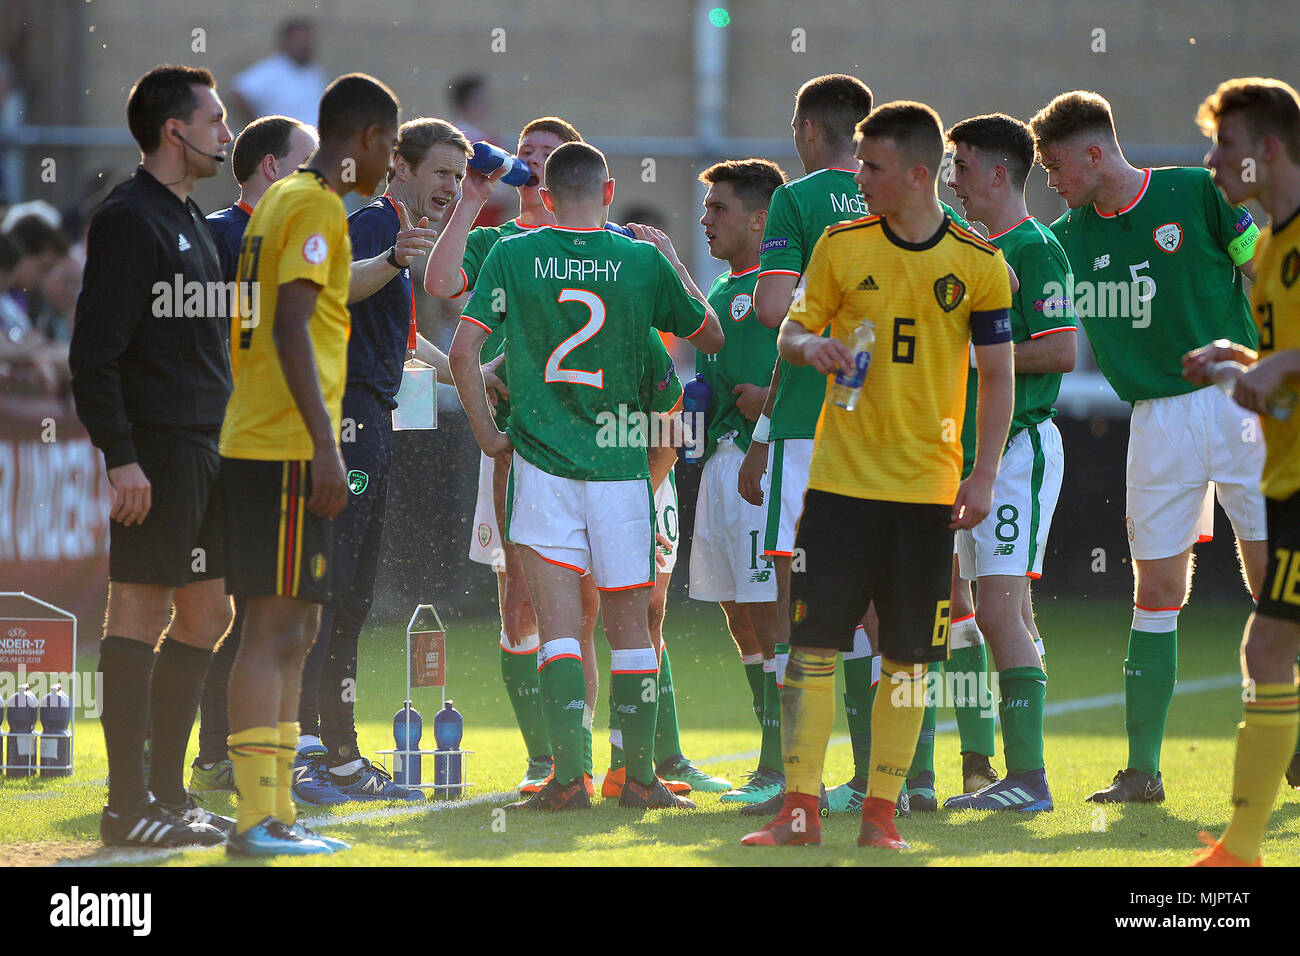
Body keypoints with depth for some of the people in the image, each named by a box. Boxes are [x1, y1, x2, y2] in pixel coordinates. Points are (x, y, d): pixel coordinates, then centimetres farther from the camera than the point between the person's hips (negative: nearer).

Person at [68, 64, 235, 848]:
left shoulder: (189, 221, 19)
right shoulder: (130, 219, -11)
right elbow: (95, 352, -16)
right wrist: (121, 456, -21)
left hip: (203, 450, 10)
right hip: (156, 450, -10)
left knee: (206, 614, 11)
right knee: (141, 609, -7)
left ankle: (168, 792, 17)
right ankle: (128, 806, -6)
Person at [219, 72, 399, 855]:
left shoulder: (288, 199, 19)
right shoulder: (317, 205, -11)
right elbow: (290, 328, -21)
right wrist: (326, 446, -24)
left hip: (266, 445, 10)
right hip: (286, 448, -10)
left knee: (297, 629, 12)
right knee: (277, 628, -11)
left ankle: (278, 814, 13)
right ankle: (257, 820, -13)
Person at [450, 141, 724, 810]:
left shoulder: (513, 256, -2)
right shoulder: (644, 260, -1)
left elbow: (463, 352, -5)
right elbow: (711, 336, 12)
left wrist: (486, 432, 6)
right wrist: (673, 261, 24)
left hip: (542, 457, 0)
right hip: (620, 461, 1)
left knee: (557, 622, -1)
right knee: (629, 624, 8)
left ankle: (568, 775, -10)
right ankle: (639, 776, 11)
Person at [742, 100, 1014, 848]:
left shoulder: (979, 264, 0)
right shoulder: (841, 245, 3)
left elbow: (998, 377, 4)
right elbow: (792, 329, 10)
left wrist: (984, 476, -4)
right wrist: (808, 344, -14)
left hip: (928, 487, -1)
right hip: (842, 476, 1)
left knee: (908, 659, 2)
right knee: (813, 642, -4)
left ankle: (882, 813, 9)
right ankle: (801, 808, 0)